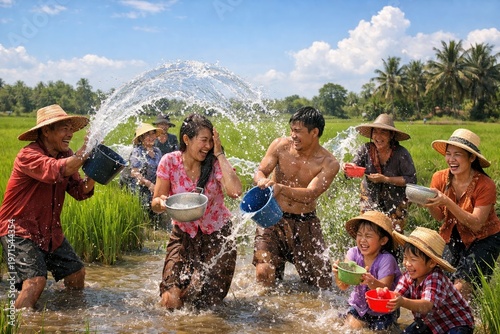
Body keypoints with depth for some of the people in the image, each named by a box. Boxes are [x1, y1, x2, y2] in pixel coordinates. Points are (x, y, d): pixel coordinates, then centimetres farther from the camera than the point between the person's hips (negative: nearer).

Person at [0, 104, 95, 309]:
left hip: (50, 231, 8)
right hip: (19, 230, -8)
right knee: (35, 281, -23)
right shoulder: (28, 155, -20)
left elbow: (80, 192, -2)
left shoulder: (66, 156, 4)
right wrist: (85, 151, -29)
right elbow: (56, 170, -39)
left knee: (77, 274, 10)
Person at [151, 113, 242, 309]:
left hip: (216, 235, -1)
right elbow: (155, 205, -6)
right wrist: (161, 202, -31)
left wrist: (219, 154, -26)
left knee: (201, 302, -3)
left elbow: (235, 191, -32)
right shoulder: (170, 162, -11)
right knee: (171, 301, -9)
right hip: (183, 234, 1)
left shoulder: (214, 163, -14)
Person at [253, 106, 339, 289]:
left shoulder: (329, 164, -12)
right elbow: (259, 172, -5)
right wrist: (263, 181, -32)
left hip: (305, 222, 0)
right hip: (273, 219, 0)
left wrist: (281, 188, -43)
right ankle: (278, 265, 21)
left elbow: (310, 194, -23)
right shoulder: (280, 145, -6)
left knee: (323, 284, 5)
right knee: (264, 276, -16)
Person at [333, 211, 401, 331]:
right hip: (359, 304, 4)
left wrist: (371, 282, -50)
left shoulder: (386, 259, -24)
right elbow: (343, 286, -17)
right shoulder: (353, 253, -13)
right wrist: (338, 273, -39)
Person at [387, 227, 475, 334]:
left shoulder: (436, 279, -31)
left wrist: (403, 302, -65)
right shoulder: (408, 276, -11)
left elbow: (426, 306, -47)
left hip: (457, 325, -6)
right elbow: (397, 296, -22)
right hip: (432, 323, 6)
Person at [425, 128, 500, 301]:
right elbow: (439, 217, -2)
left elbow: (476, 224, -26)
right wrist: (429, 204, -25)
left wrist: (447, 202, -37)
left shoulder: (485, 185, -22)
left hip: (483, 239, -4)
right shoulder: (440, 178, -11)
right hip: (453, 237, 4)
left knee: (462, 287, -16)